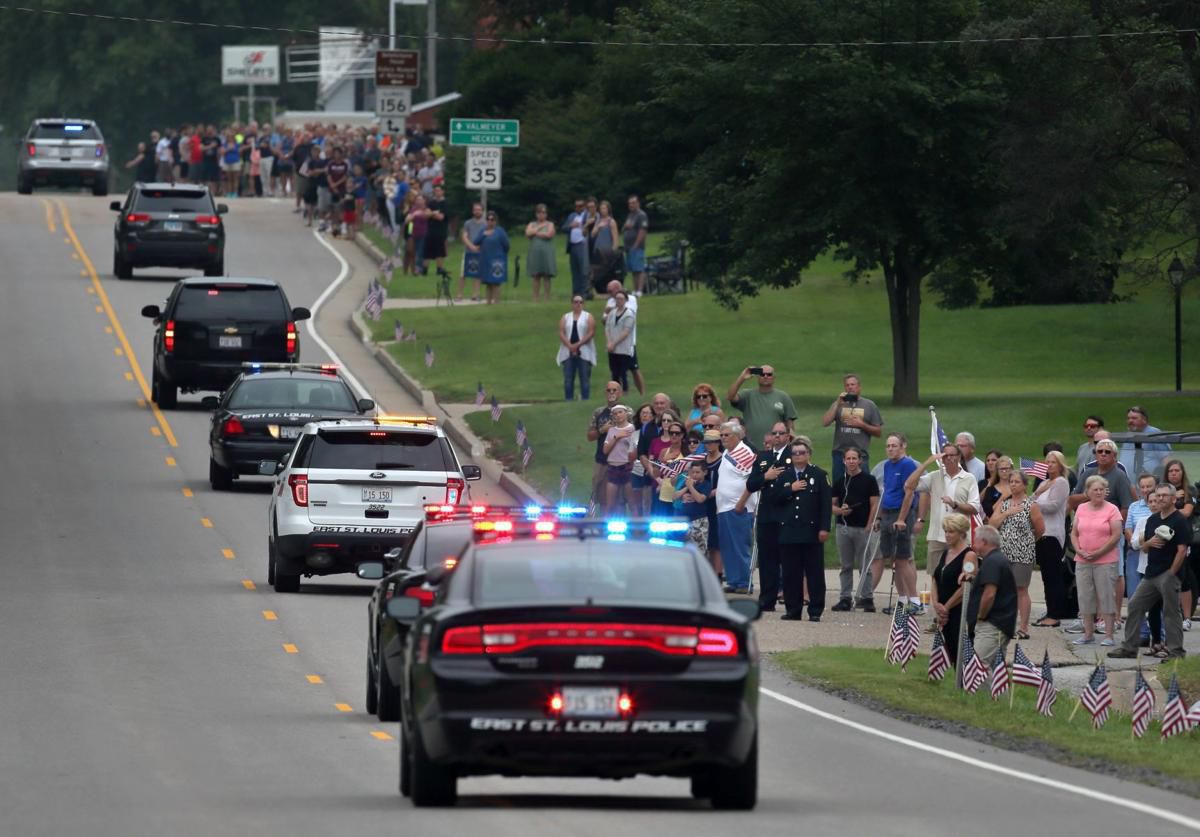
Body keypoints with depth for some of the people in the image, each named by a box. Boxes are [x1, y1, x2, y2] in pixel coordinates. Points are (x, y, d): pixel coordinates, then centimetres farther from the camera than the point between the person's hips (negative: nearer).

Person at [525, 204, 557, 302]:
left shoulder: (550, 224, 7)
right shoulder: (532, 224, 15)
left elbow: (549, 235, -10)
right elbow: (528, 234, -2)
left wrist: (535, 233, -2)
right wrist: (539, 227, -3)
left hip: (546, 252, -2)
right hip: (535, 252, 2)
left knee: (547, 276, -4)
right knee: (536, 276, -1)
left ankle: (547, 298, -3)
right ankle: (536, 298, 0)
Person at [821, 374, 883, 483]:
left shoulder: (869, 405, 7)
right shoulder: (838, 404, 10)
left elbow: (878, 431, 7)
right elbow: (825, 423, -4)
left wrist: (862, 425, -9)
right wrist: (837, 404, -8)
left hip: (861, 455, -2)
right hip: (840, 453, 2)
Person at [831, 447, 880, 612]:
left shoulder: (868, 480, 1)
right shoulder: (839, 481, 11)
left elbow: (874, 505, -2)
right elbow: (832, 505, 12)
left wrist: (869, 526, -10)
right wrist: (840, 510, -10)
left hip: (862, 528, -4)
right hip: (843, 528, 4)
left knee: (864, 565, -3)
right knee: (846, 566, 7)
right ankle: (845, 598, 10)